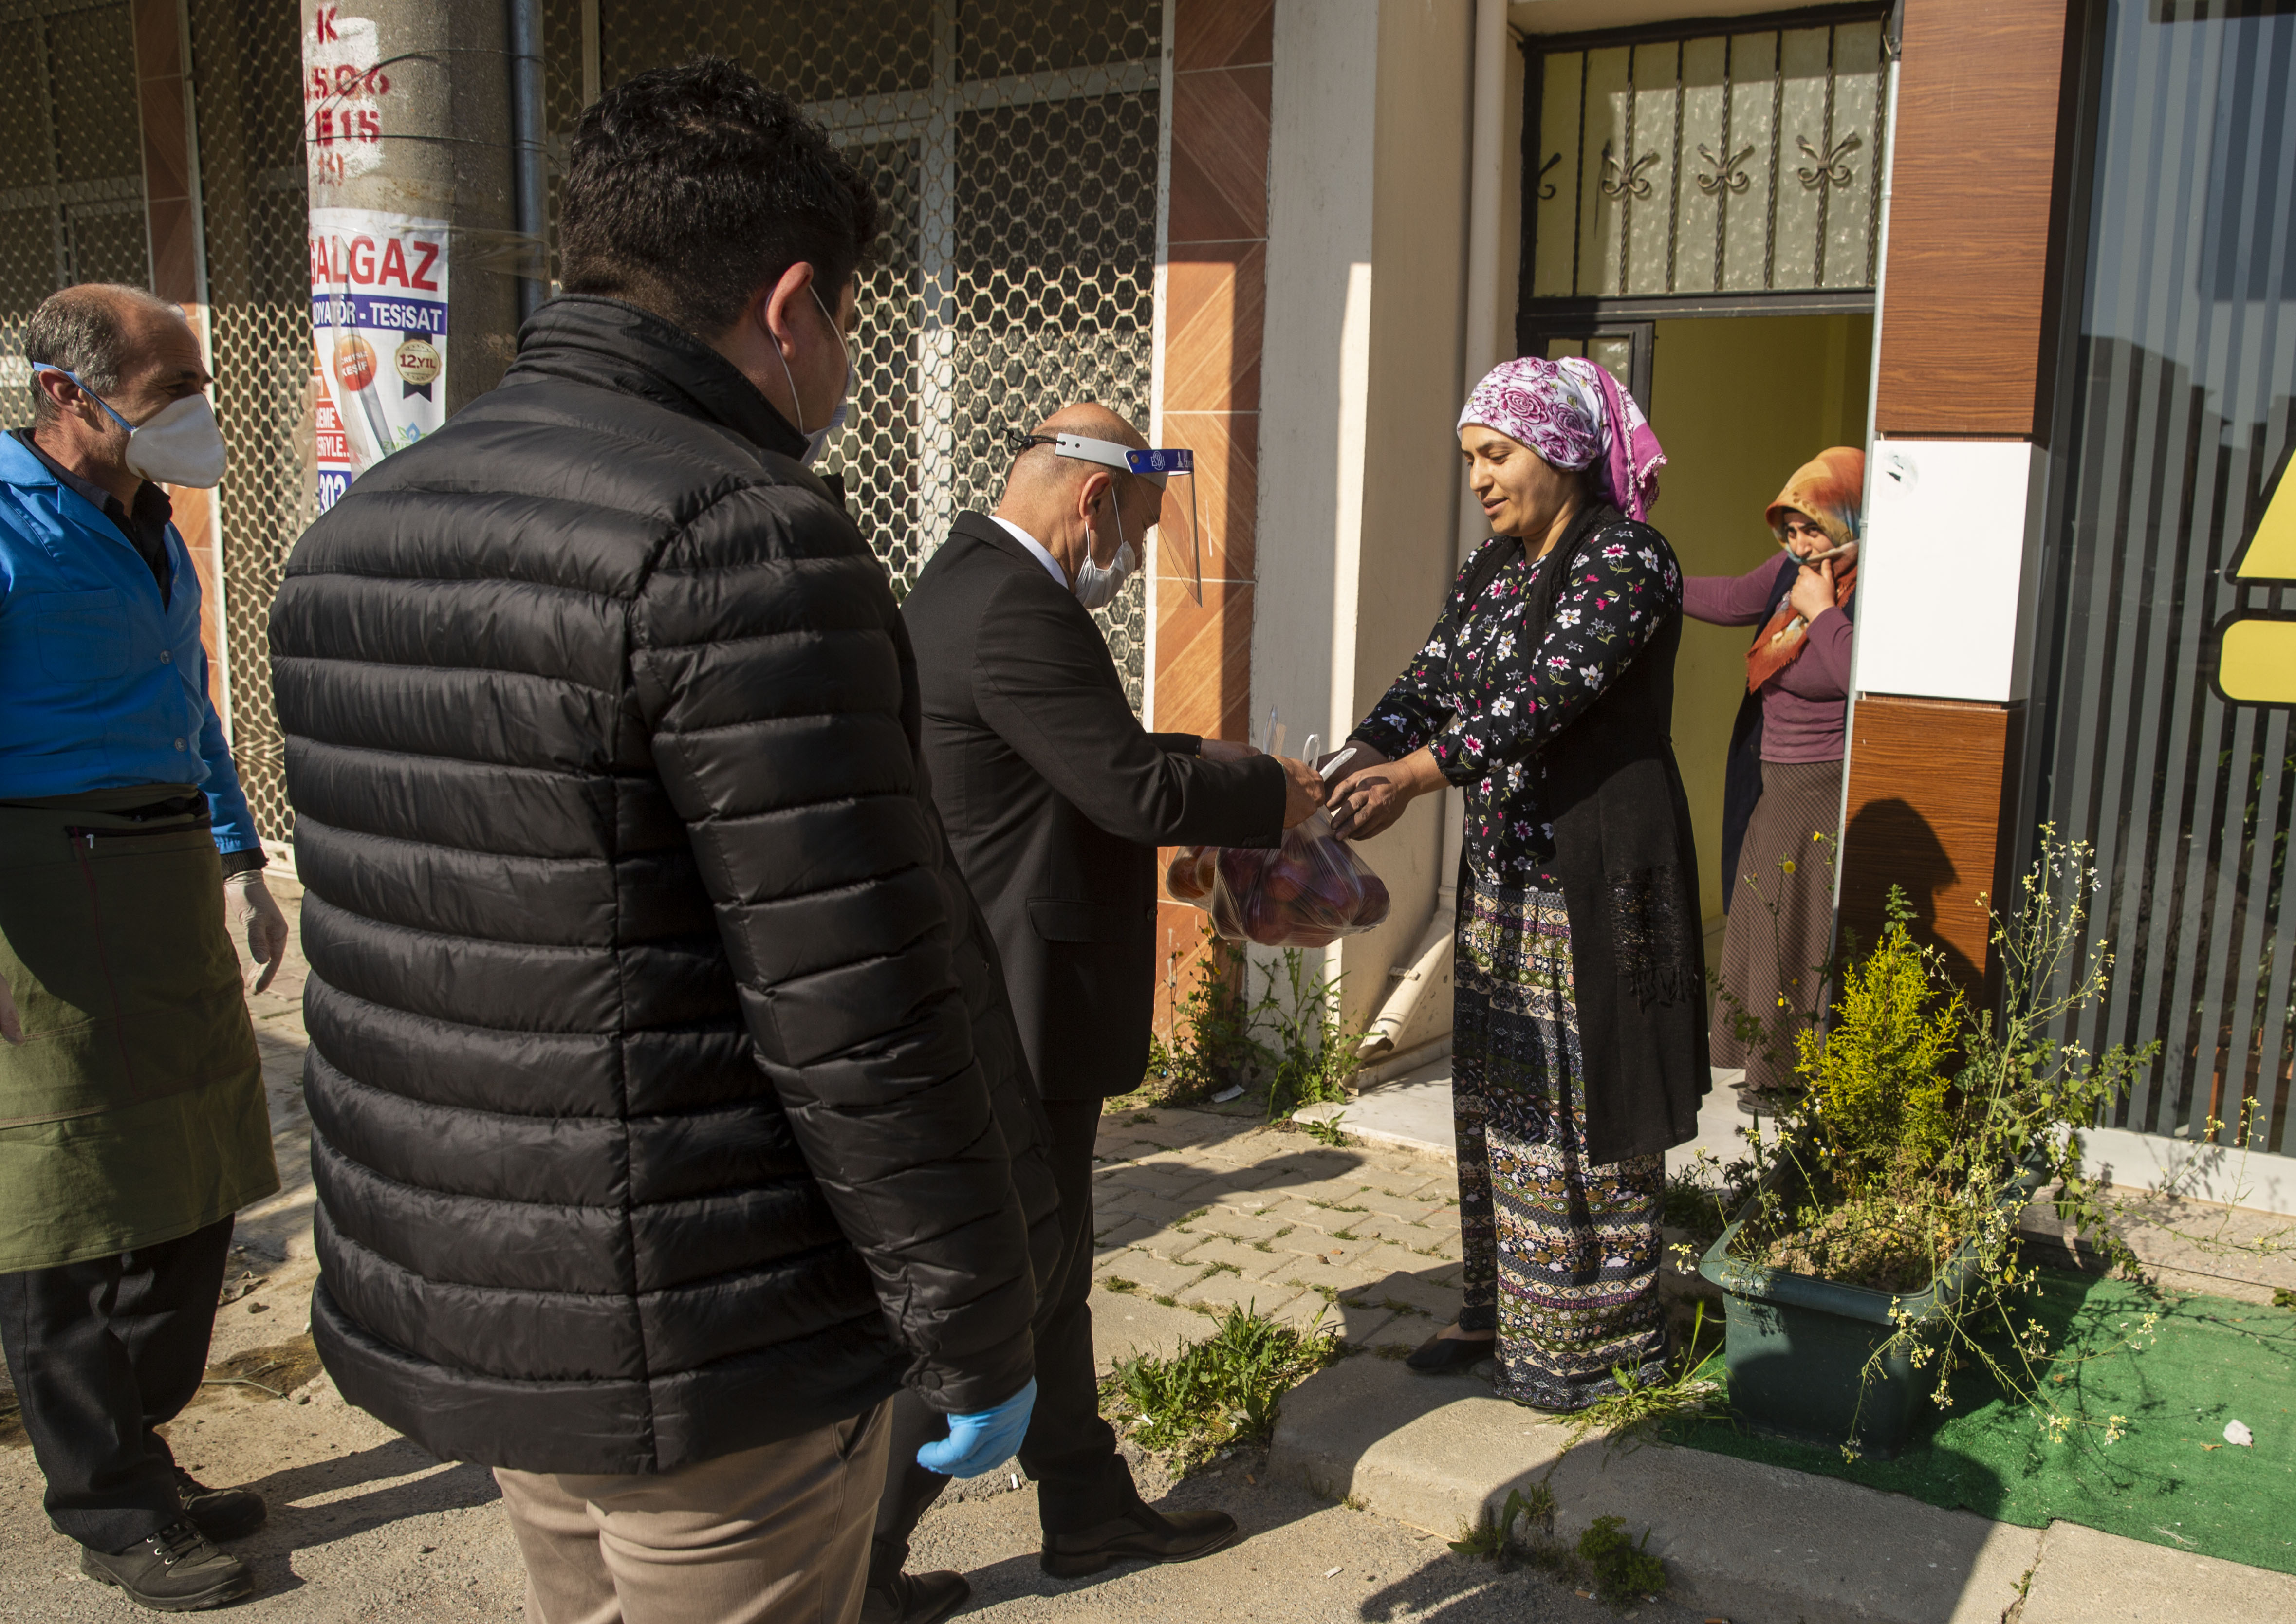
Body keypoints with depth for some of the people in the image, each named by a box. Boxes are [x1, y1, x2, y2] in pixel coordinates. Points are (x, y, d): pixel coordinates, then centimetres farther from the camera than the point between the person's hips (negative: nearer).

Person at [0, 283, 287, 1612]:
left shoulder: (151, 532, 15)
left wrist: (240, 870, 23)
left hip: (167, 883, 9)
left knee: (191, 1187, 14)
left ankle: (134, 1451, 31)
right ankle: (112, 1512, 17)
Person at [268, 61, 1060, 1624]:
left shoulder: (357, 533, 7)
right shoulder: (745, 540, -22)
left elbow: (388, 947, 12)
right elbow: (860, 1017, -23)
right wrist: (977, 1334, -11)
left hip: (453, 1309, 8)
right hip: (709, 1347, -8)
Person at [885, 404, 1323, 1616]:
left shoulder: (970, 580, 12)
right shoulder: (1015, 609, -22)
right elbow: (1135, 790, -23)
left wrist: (1210, 761, 10)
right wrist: (1276, 793, -7)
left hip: (1002, 1008, 11)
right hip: (1018, 1015, -11)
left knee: (1047, 1272, 20)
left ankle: (1089, 1509, 36)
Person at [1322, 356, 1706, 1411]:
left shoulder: (1628, 559, -14)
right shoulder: (1493, 567, 11)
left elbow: (1549, 690, -27)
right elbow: (1432, 681, 3)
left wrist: (1416, 774, -37)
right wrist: (1353, 770, -15)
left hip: (1597, 881, -8)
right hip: (1503, 873, 8)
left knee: (1582, 1102, 2)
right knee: (1499, 1096, 14)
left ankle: (1595, 1337, 18)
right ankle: (1504, 1309, 29)